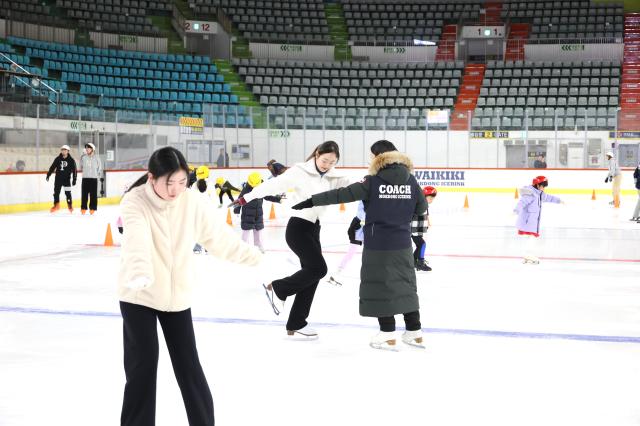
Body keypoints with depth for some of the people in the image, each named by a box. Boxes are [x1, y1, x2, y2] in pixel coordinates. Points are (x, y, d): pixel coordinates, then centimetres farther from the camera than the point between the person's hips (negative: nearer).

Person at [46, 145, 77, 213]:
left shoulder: (71, 160, -5)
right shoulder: (57, 159, 3)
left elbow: (74, 170, -4)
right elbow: (52, 167, 8)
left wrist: (74, 179, -8)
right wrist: (48, 175, 4)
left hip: (67, 179, -3)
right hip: (58, 178, 3)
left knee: (68, 193, -4)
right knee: (56, 192, 5)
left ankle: (70, 206, 11)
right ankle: (56, 205, 19)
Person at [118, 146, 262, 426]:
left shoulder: (190, 200, -10)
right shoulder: (135, 202, -21)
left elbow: (216, 233, 2)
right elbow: (137, 239, -40)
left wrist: (250, 256, 10)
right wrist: (140, 271, -58)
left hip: (177, 294, 3)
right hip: (139, 296, -3)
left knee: (188, 365, 7)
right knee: (143, 365, -4)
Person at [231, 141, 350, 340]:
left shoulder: (334, 177, 5)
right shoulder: (300, 172, -12)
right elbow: (274, 185, -14)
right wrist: (247, 198, -17)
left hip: (314, 229, 7)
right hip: (298, 227, -7)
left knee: (311, 276, 6)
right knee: (318, 268, -16)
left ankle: (295, 325, 15)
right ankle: (277, 288, 4)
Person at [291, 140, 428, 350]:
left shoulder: (373, 181, -11)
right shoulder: (410, 179, 1)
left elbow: (343, 194, -14)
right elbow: (421, 208, 9)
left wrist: (311, 201, -12)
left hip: (378, 244, -4)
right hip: (402, 244, 4)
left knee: (380, 286, 5)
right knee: (406, 285, 14)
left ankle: (388, 334, 7)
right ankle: (415, 332, 17)